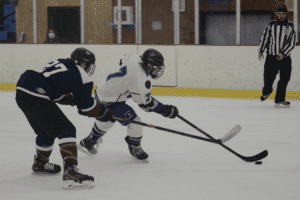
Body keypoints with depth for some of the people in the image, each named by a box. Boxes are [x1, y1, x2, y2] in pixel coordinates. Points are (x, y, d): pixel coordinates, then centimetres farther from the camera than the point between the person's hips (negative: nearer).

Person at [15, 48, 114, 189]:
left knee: (46, 130, 29)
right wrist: (103, 113, 18)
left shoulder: (58, 63, 25)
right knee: (66, 130, -7)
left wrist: (73, 99, 21)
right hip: (36, 98, -9)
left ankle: (40, 164, 50)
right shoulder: (80, 75, -1)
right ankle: (70, 171, -23)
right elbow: (87, 106, 3)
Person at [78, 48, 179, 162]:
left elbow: (123, 61, 18)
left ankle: (90, 141, 57)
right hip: (109, 101, -10)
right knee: (135, 122, -8)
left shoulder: (135, 59, -8)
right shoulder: (140, 79, -33)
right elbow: (145, 103, -27)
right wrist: (166, 111, -22)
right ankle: (135, 148, 16)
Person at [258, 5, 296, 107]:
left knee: (284, 79, -4)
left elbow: (292, 43, -2)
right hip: (271, 56, 0)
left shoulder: (290, 26, 2)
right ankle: (267, 91, 27)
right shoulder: (271, 25, 3)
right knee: (268, 77, -5)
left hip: (285, 57, 0)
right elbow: (265, 37, 11)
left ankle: (279, 100, 4)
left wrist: (283, 54, -12)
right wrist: (261, 51, 6)